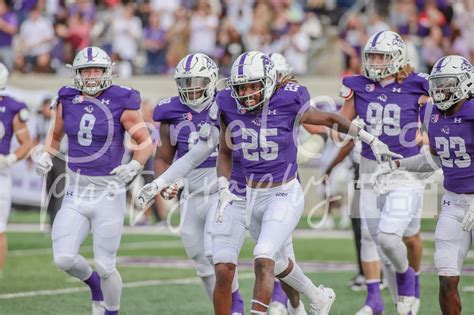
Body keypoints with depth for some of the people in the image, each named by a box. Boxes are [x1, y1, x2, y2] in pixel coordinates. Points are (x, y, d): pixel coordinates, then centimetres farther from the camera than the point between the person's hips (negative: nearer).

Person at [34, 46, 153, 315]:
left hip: (109, 194, -4)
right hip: (76, 192, 4)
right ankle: (93, 282, 24)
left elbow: (146, 142, -5)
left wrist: (134, 166, -22)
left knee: (104, 266, -1)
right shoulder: (67, 101, 4)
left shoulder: (121, 103, -9)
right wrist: (46, 156, 1)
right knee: (64, 258, -9)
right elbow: (56, 135, 20)